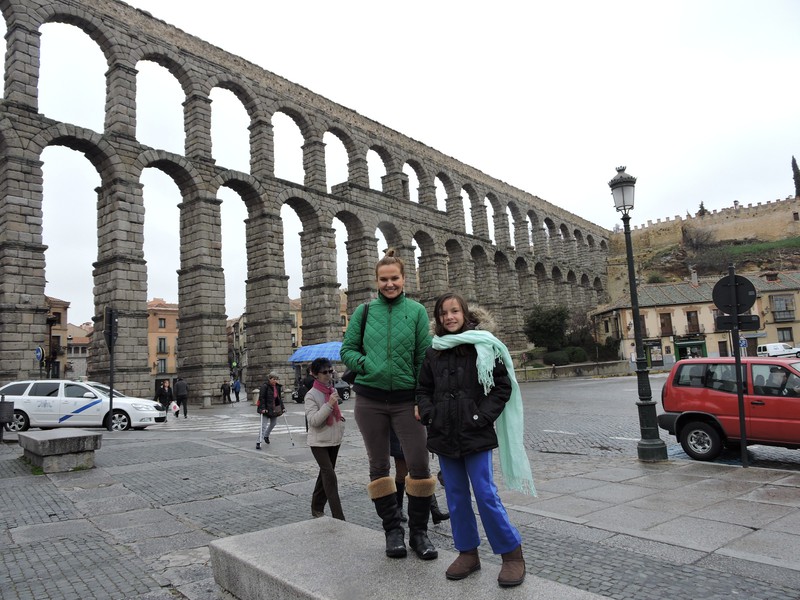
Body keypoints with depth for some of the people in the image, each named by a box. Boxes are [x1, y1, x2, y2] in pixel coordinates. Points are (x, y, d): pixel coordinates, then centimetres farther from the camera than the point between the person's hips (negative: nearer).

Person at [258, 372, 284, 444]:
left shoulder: (278, 387, 6)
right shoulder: (265, 386, -14)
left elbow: (279, 397, 13)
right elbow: (261, 398, -16)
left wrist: (282, 407, 9)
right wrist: (263, 408, -23)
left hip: (274, 408, 7)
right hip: (266, 408, -7)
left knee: (274, 423, 16)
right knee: (264, 424, -7)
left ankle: (266, 435, 39)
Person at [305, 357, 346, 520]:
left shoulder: (333, 390, 9)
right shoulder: (311, 395, -13)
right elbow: (313, 420, -22)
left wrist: (340, 420, 8)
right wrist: (329, 404, -29)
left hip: (334, 439, 7)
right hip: (319, 441, -7)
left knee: (325, 473, 16)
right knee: (330, 475, -13)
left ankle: (317, 507, 31)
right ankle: (338, 517, -12)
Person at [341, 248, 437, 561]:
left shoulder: (416, 311, 1)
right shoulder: (364, 311, 4)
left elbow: (425, 358, -1)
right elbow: (347, 349, 6)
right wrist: (368, 366, -14)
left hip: (406, 400, -1)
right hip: (370, 400, 1)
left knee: (420, 465, -3)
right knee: (379, 467, 9)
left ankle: (418, 531, 16)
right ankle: (392, 529, 25)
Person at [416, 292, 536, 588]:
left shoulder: (483, 346, -5)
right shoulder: (433, 352, 6)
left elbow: (503, 386, -4)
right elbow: (423, 389, 15)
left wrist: (482, 416, -11)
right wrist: (429, 415, -1)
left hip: (476, 435, -4)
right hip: (444, 437, 4)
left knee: (486, 494, -3)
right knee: (456, 496, 12)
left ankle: (512, 554, 14)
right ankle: (468, 552, 28)